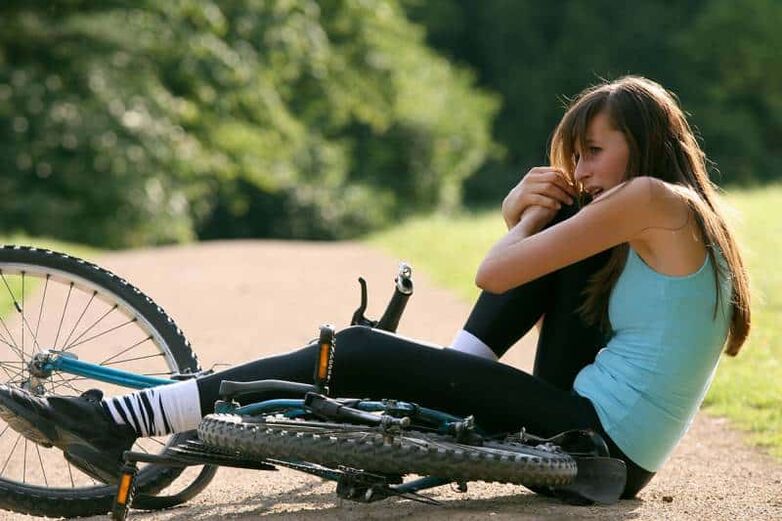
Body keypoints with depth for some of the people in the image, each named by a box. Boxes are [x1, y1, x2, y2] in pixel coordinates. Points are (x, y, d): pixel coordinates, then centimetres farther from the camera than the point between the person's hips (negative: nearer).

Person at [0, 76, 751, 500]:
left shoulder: (650, 198, -11)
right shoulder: (682, 214, 20)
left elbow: (494, 273, -12)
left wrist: (533, 214, 8)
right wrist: (527, 207, 1)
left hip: (598, 442, -9)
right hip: (592, 428, 9)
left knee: (362, 354, -12)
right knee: (558, 236, 16)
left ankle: (121, 421, -14)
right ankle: (446, 391, 8)